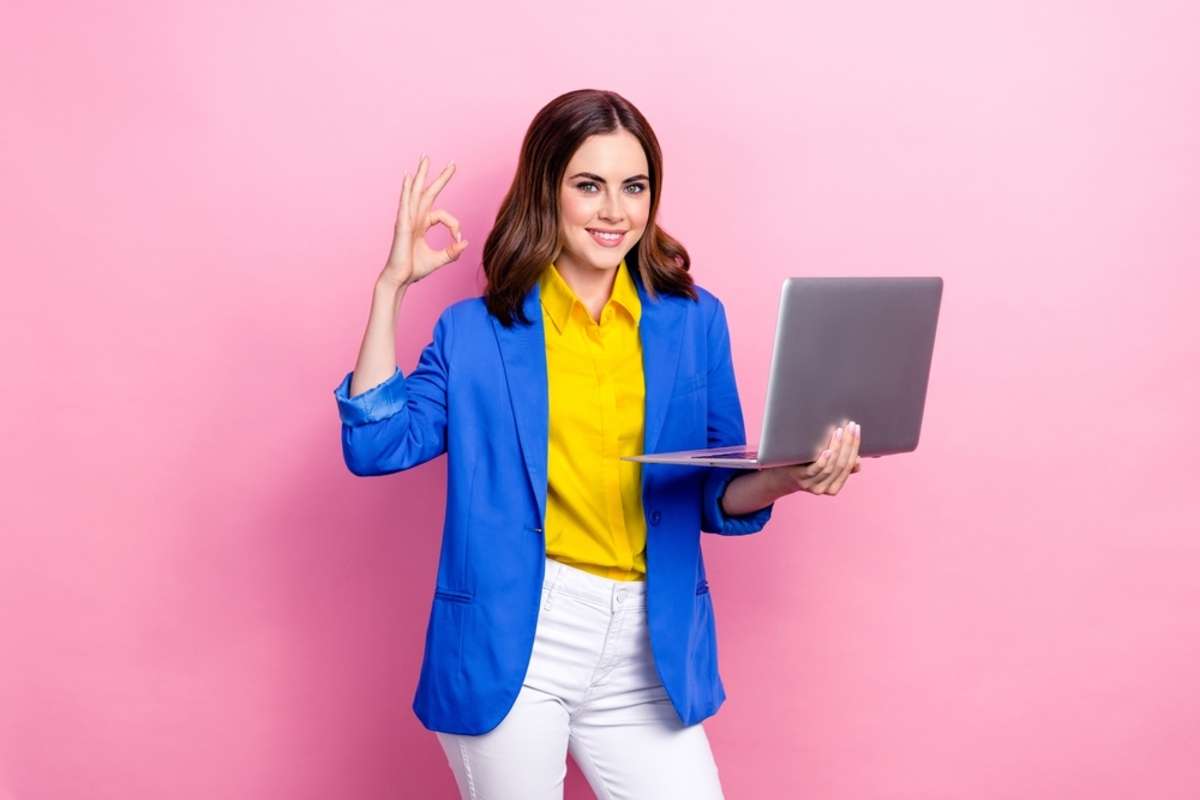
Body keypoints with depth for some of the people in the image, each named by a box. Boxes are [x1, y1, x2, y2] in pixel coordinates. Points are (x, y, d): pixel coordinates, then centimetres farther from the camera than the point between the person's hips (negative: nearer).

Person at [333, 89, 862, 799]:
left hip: (648, 651, 2)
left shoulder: (695, 321, 7)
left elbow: (718, 494, 10)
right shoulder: (476, 331, 3)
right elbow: (375, 444, -5)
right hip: (510, 639, -2)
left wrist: (790, 476, -12)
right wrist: (392, 287, -7)